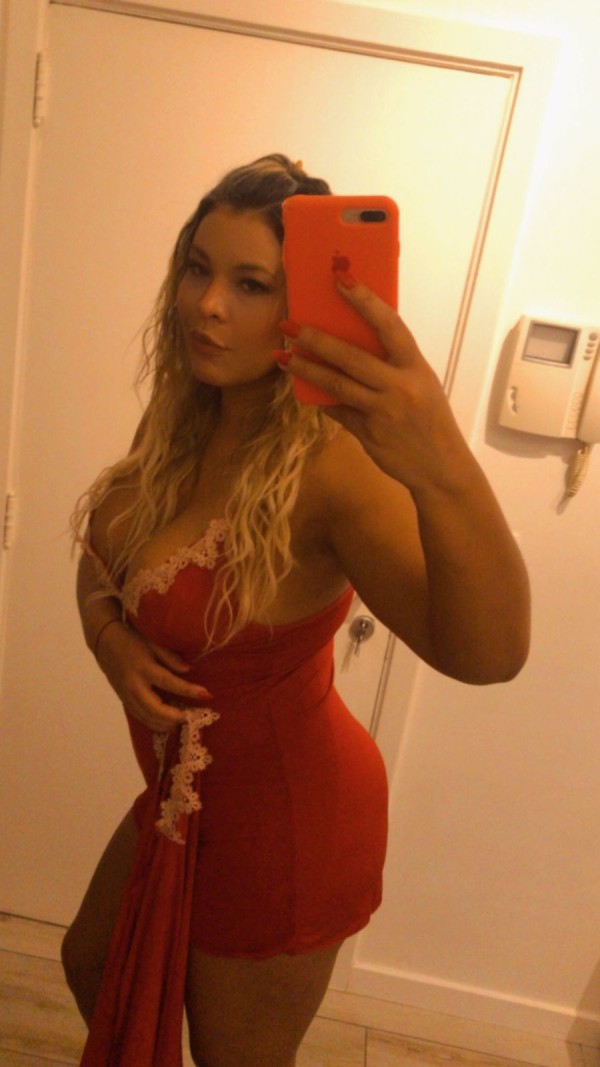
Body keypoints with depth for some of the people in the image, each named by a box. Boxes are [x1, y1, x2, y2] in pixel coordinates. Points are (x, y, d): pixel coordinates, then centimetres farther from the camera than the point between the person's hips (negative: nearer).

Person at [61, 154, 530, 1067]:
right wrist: (111, 641, -14)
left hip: (285, 821, -7)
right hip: (188, 795, 7)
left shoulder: (333, 462, -30)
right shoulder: (180, 427, -7)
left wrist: (447, 472, -62)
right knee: (93, 966, 32)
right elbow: (99, 565, 6)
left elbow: (488, 653, -44)